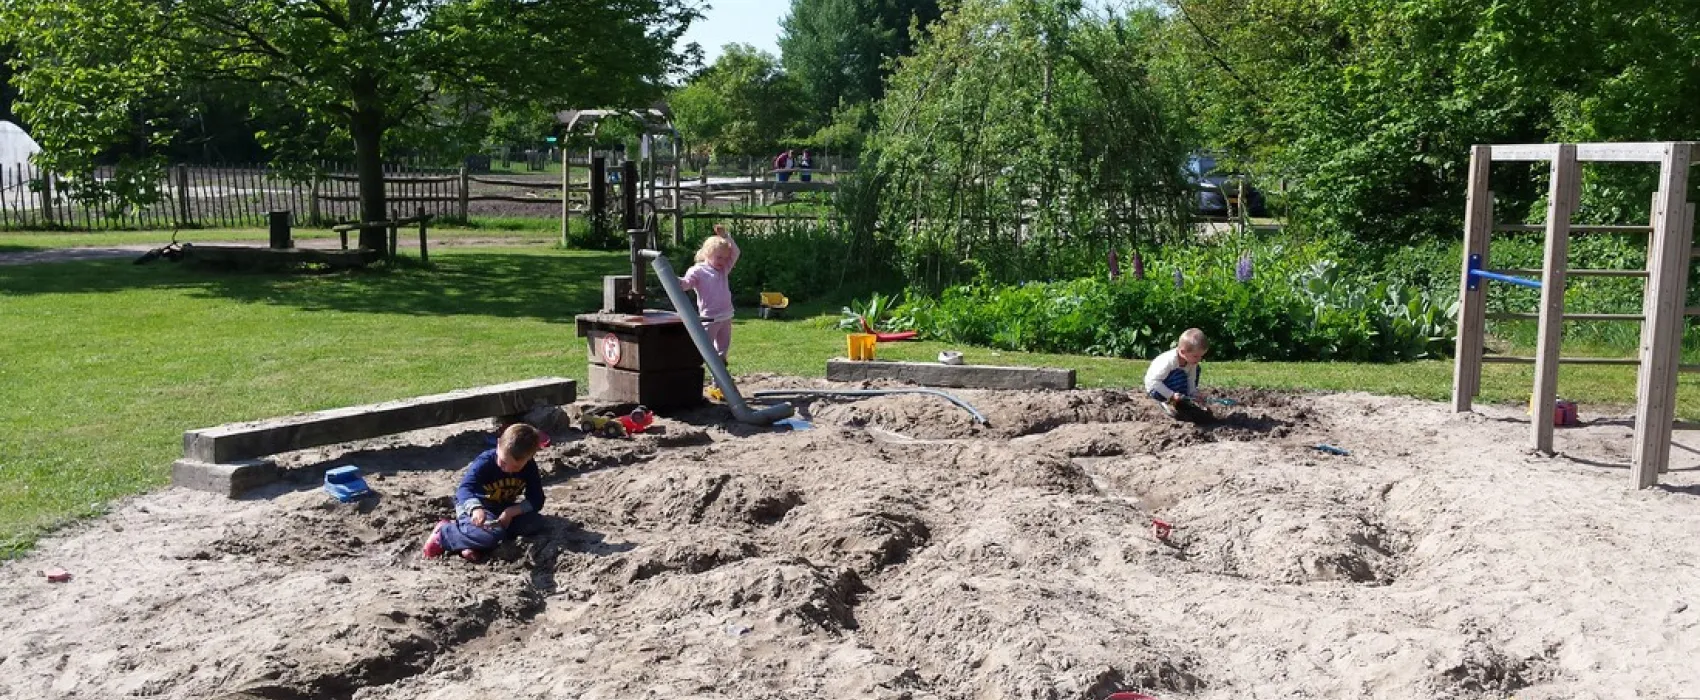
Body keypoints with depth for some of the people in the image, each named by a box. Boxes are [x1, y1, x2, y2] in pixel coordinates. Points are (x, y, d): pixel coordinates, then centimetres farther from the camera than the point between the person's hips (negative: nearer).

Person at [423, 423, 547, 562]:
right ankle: (444, 533, -11)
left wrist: (511, 511, -28)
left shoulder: (530, 467, -12)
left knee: (536, 523, -19)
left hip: (503, 509, 6)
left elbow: (536, 501, -11)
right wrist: (475, 508, -61)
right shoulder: (484, 463, -25)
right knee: (493, 535, -36)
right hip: (472, 505, -6)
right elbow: (464, 489, -39)